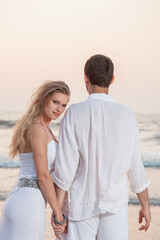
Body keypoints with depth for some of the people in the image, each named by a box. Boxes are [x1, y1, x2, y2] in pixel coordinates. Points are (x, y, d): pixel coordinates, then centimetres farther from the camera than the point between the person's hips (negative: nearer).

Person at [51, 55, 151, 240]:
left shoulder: (74, 114, -11)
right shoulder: (126, 115, -4)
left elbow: (65, 167, -14)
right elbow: (135, 166, -1)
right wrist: (145, 205, 11)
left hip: (81, 206, -1)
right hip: (114, 205, 1)